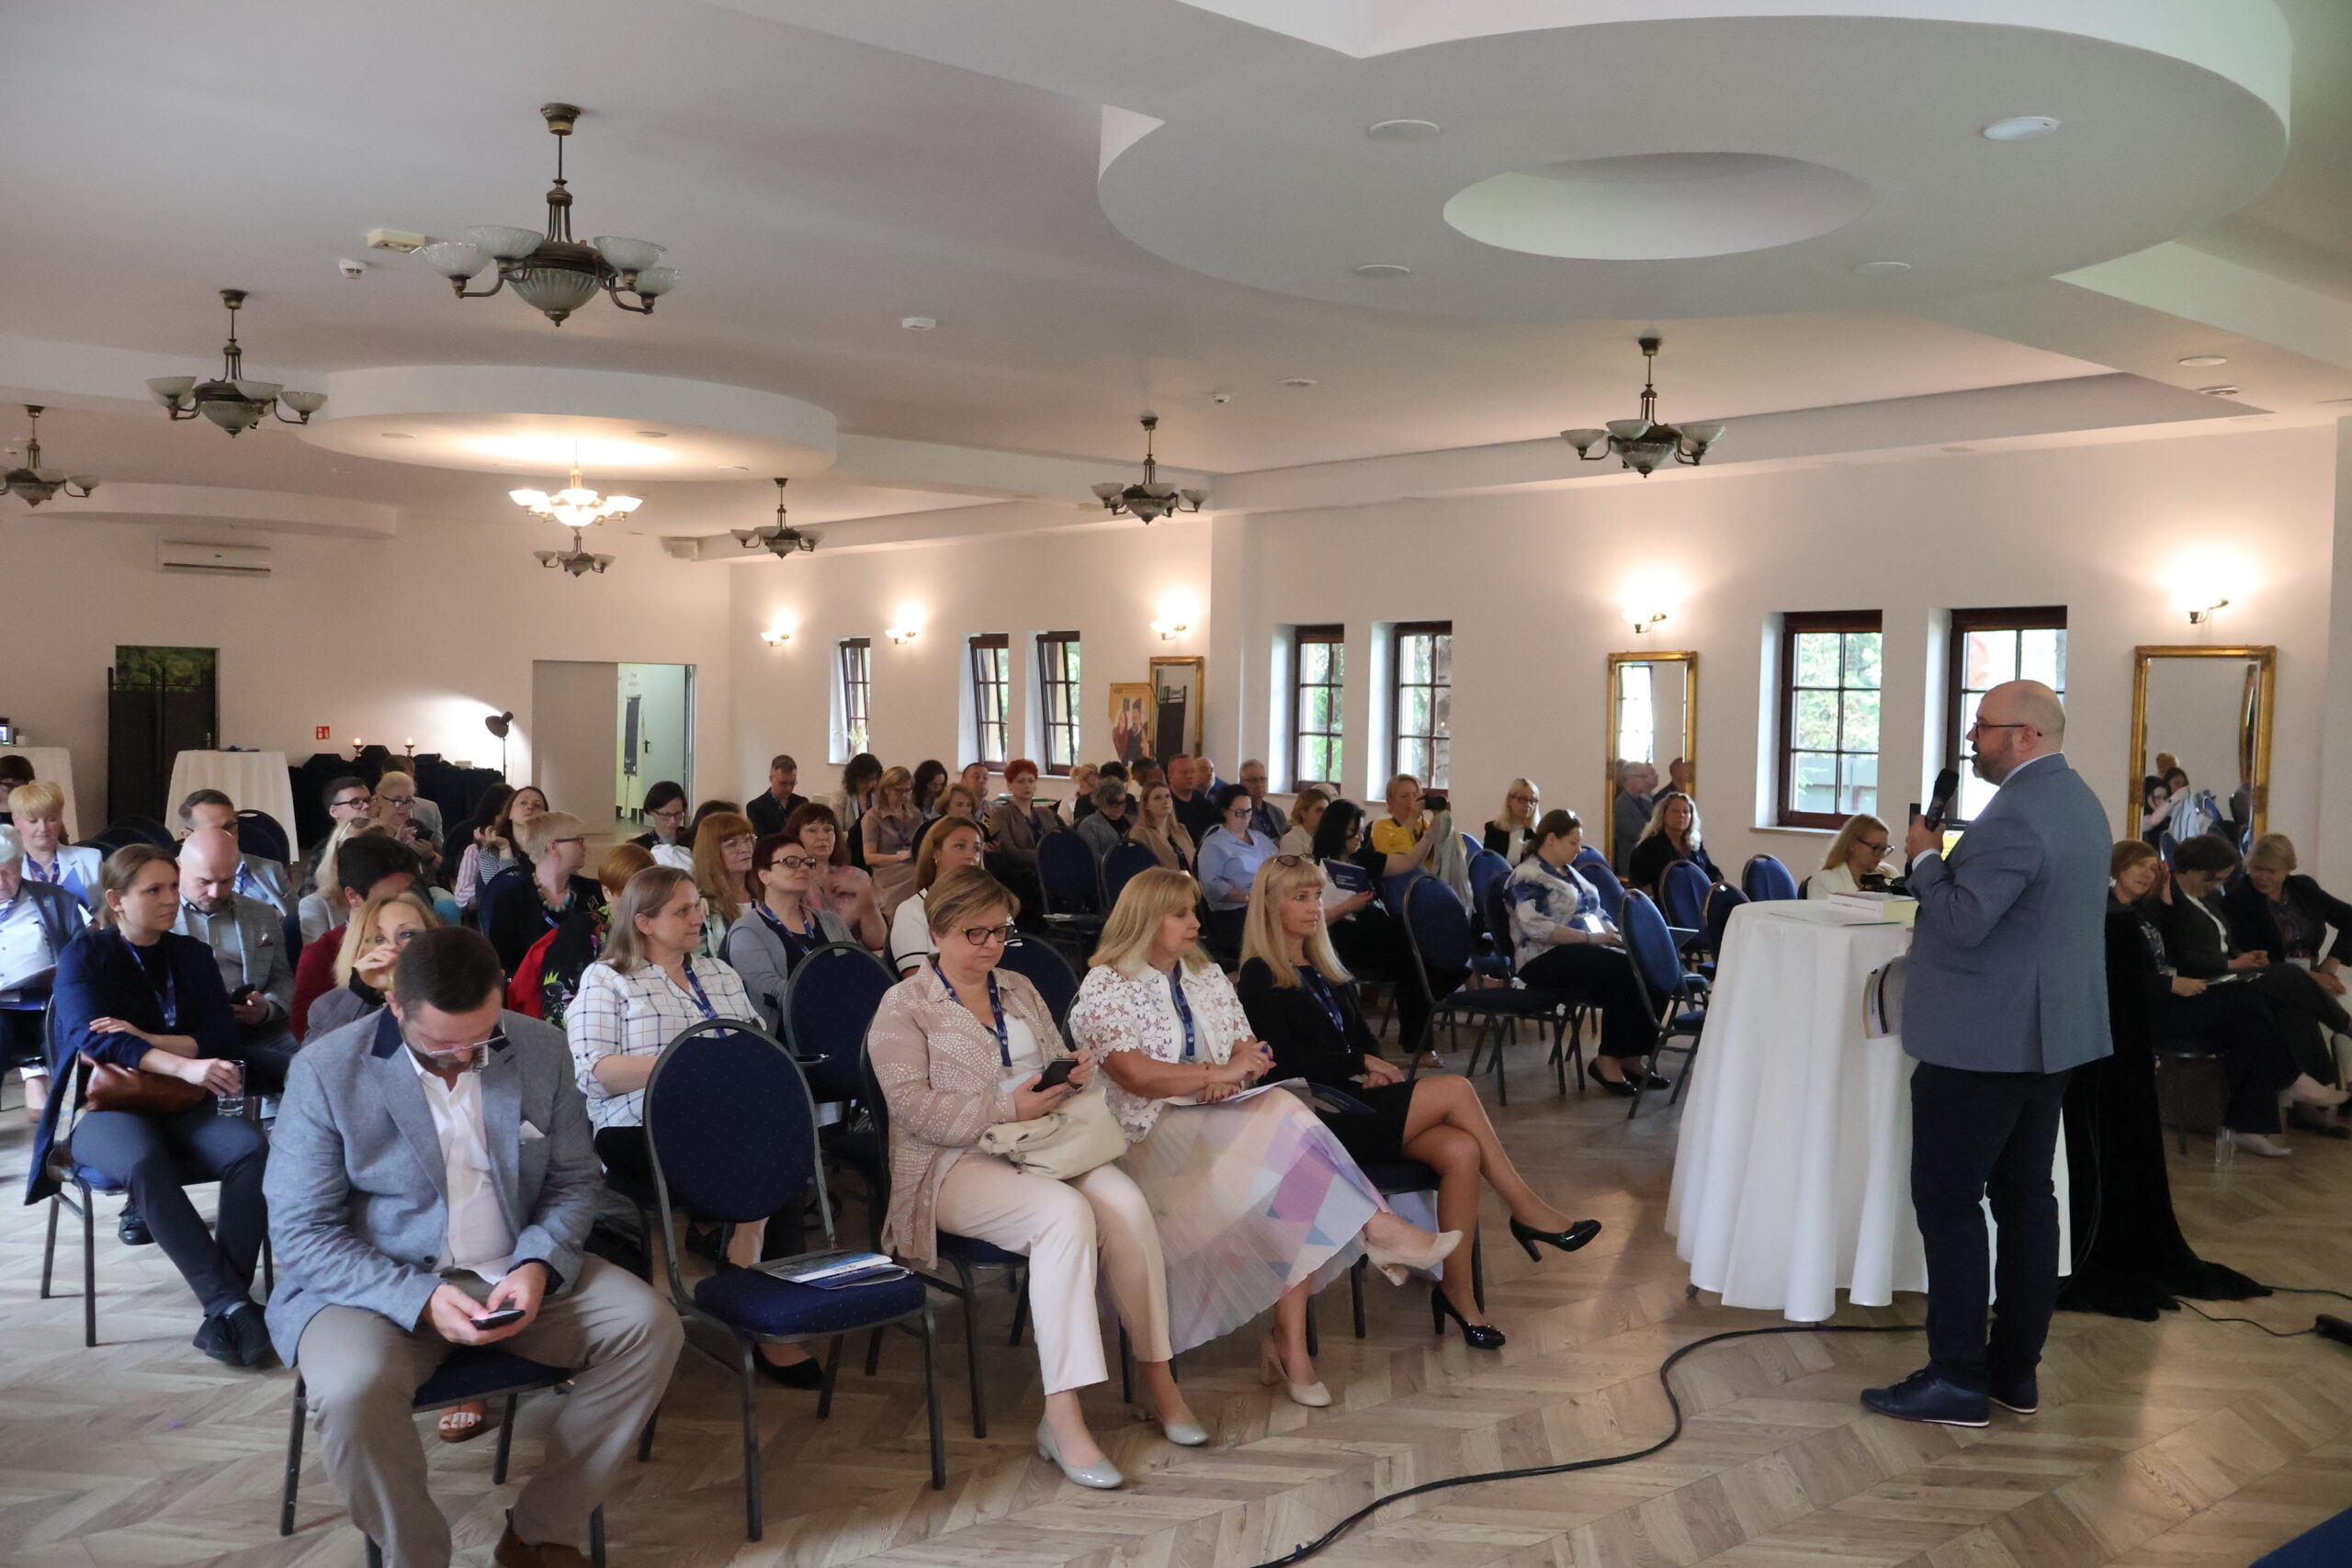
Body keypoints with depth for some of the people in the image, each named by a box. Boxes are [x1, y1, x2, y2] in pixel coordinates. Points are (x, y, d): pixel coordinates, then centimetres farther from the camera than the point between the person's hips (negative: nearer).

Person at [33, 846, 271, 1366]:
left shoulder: (193, 956, 14)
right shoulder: (83, 958, 2)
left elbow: (221, 1035, 3)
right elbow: (94, 1038, -16)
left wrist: (148, 1041, -16)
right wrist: (185, 1065, -32)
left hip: (181, 1109, 3)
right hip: (105, 1109, -3)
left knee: (252, 1147, -31)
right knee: (143, 1162, -39)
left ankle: (223, 1309, -32)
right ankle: (229, 1302, -40)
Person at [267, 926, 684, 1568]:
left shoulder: (542, 1048, -1)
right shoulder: (327, 1070, -10)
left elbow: (576, 1178, 7)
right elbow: (301, 1232, -11)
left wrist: (538, 1265, -14)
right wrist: (420, 1299, -24)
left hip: (518, 1275, 3)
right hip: (380, 1285, -3)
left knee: (650, 1326, -18)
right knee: (352, 1388, -34)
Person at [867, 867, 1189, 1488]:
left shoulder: (1019, 989, 19)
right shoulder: (904, 1006, 0)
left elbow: (1056, 1063, 23)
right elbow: (914, 1108, -11)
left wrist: (1077, 1074, -2)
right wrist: (1008, 1108, -20)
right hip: (957, 1165, -5)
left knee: (1126, 1201, -25)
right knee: (1065, 1212, -34)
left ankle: (1156, 1374, -14)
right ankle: (1062, 1417, -32)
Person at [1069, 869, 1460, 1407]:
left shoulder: (1207, 977, 20)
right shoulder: (1105, 989, -2)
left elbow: (1247, 1049, 15)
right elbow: (1135, 1075, -16)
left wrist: (1231, 1077, -8)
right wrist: (1219, 1073, -17)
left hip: (1222, 1122, 6)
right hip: (1156, 1135, -6)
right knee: (1286, 1123, -30)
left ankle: (1290, 1342, -24)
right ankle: (1378, 1230, -22)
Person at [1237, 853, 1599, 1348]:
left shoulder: (1326, 969, 22)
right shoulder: (1260, 979, -3)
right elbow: (1284, 1063, -12)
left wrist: (1376, 1072, -1)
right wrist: (1361, 1063, -10)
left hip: (1357, 1101, 8)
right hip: (1321, 1120, -7)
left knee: (1461, 1150, -22)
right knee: (1454, 1089, -23)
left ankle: (1457, 1292, -19)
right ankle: (1528, 1211, -14)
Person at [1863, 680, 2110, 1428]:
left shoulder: (2016, 816, -22)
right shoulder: (2078, 800, 12)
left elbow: (1962, 922, -24)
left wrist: (1927, 858, -10)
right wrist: (1947, 862, 12)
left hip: (1984, 1042, -10)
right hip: (2051, 1032, 10)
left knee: (1948, 1202, -3)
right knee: (2025, 1197, 13)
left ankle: (1957, 1379, 2)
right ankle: (2016, 1369, 22)